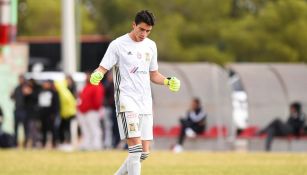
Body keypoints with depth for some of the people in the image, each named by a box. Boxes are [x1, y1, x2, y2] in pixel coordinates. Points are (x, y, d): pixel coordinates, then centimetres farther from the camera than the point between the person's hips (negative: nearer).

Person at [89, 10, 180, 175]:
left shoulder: (151, 46, 15)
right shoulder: (118, 44, -3)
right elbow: (102, 68, -6)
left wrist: (168, 81, 5)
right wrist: (96, 75, -29)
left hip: (145, 103, 6)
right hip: (126, 99, -6)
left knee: (144, 152, 3)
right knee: (135, 145, -19)